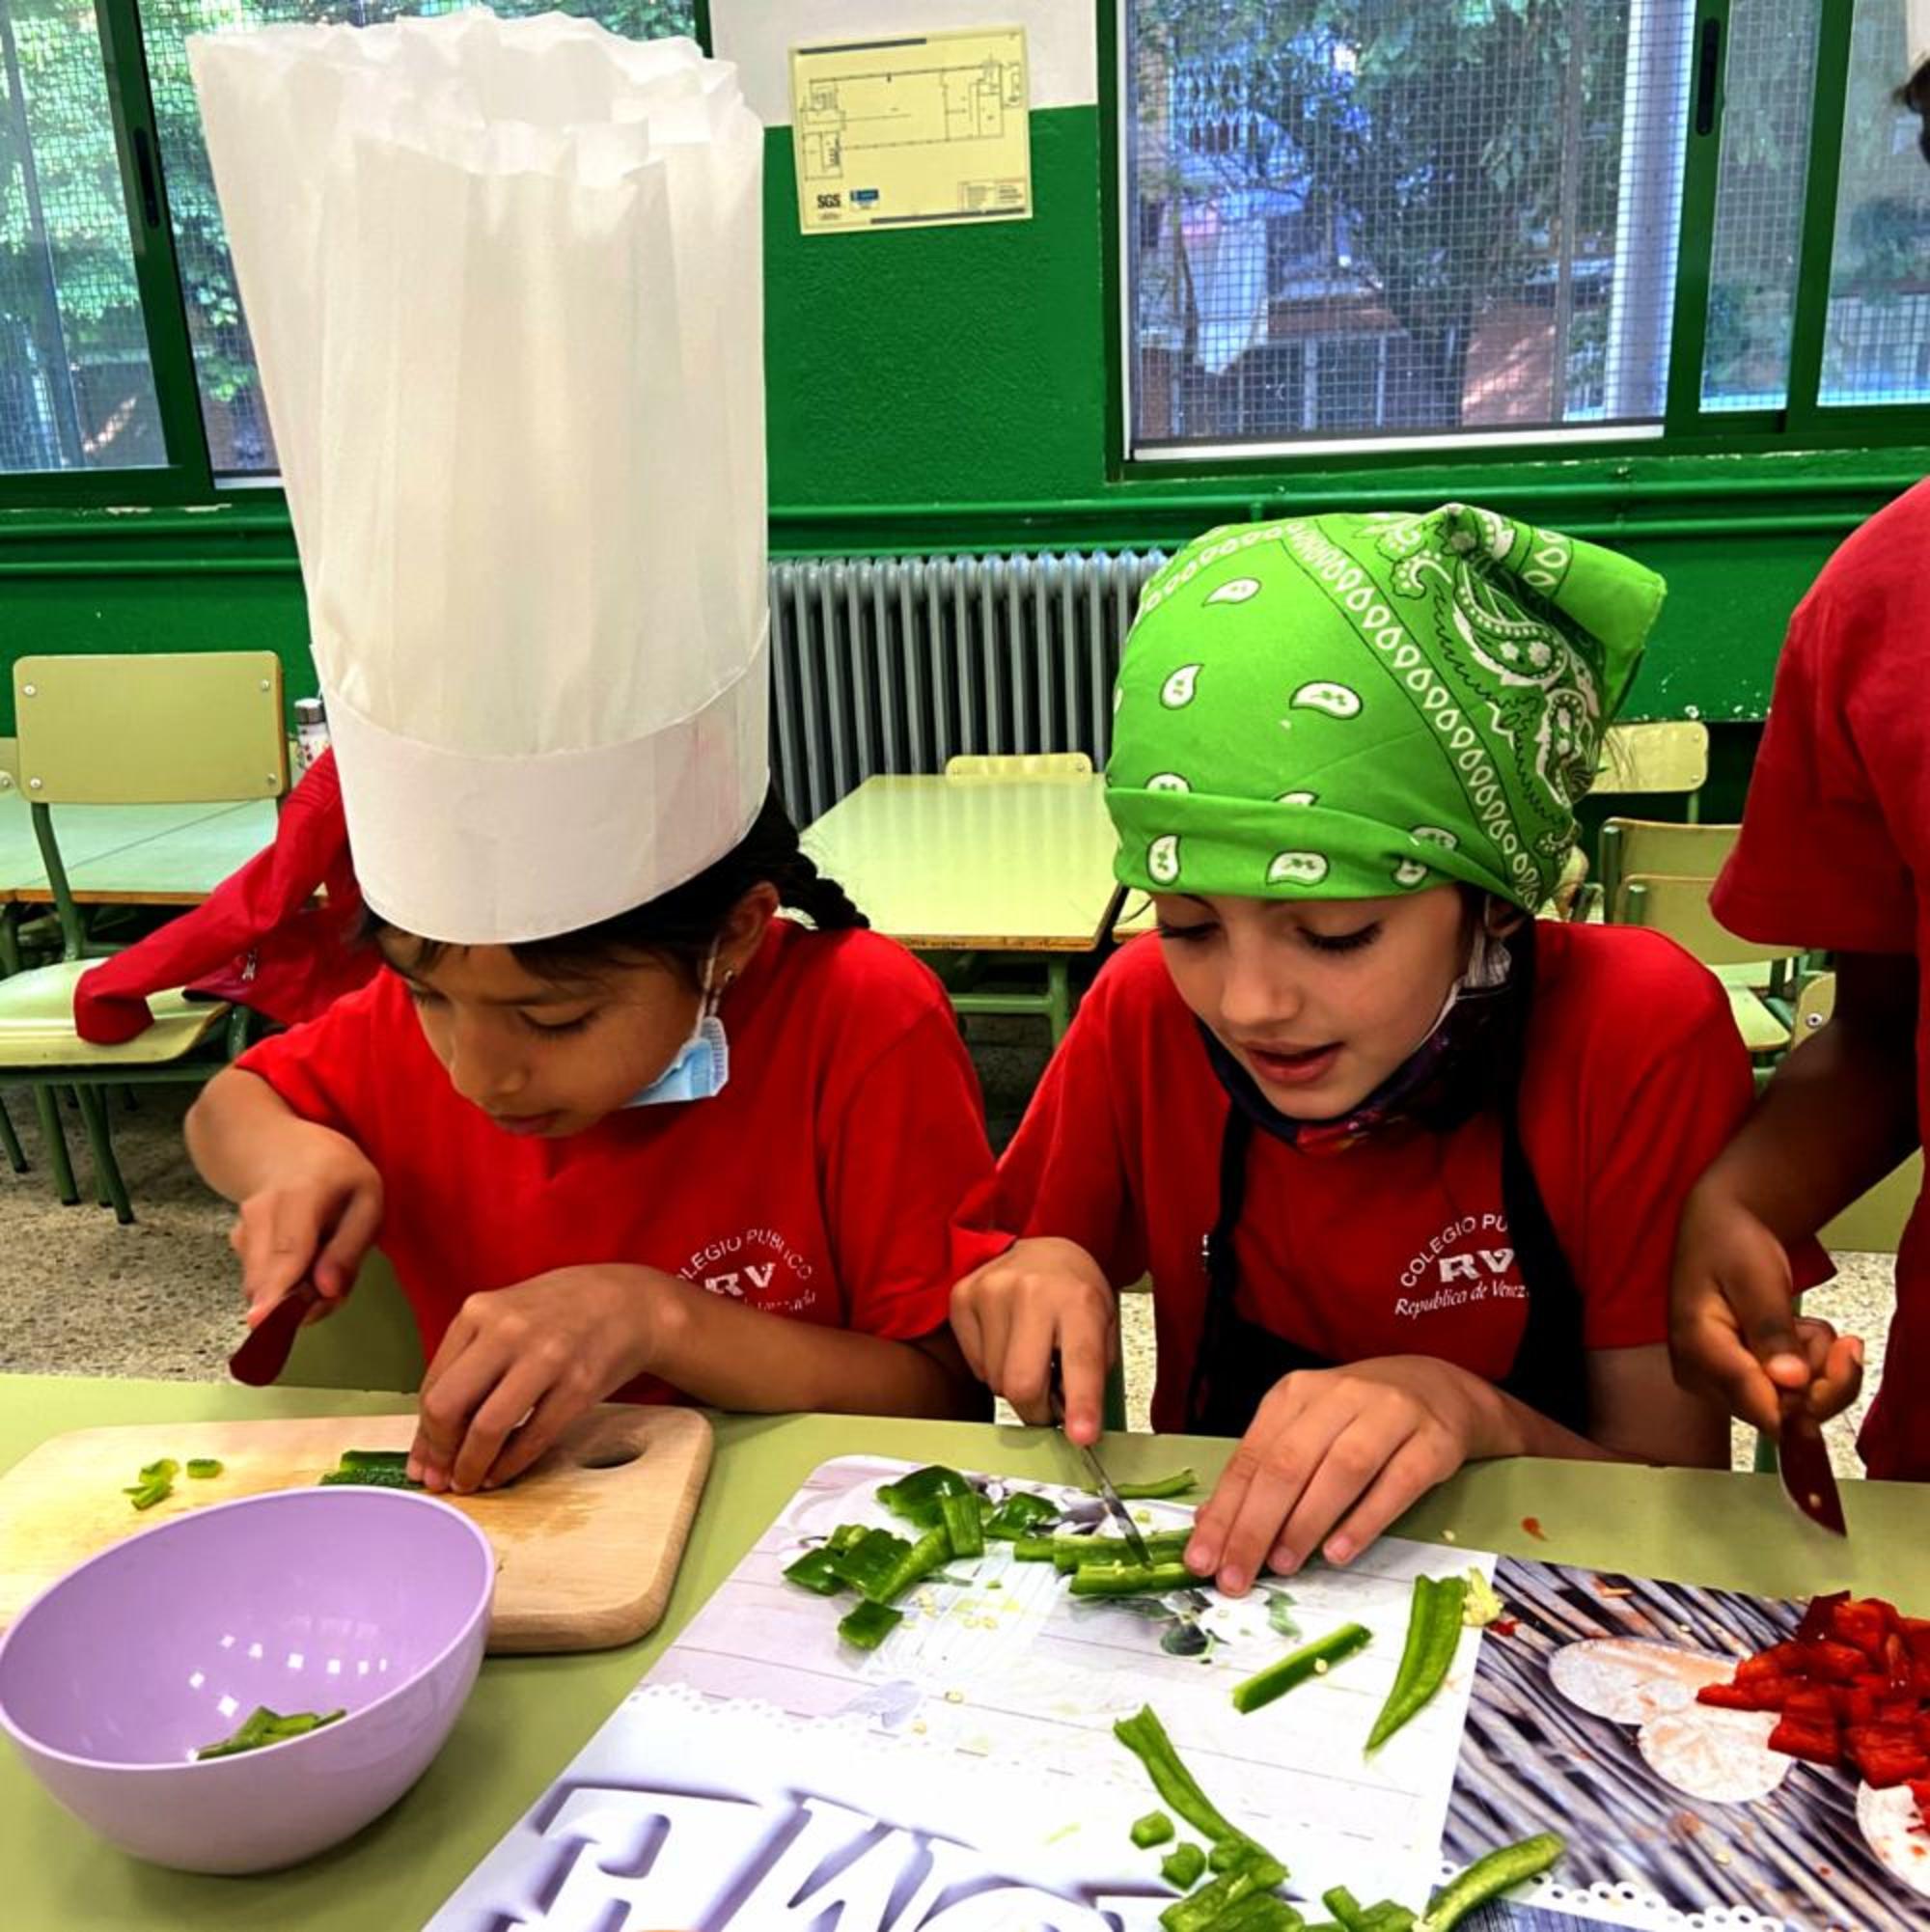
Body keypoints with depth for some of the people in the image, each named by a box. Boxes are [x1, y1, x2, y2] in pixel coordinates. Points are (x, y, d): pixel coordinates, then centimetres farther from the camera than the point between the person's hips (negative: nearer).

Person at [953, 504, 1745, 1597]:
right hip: (1216, 1571, 2)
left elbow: (1675, 1493, -11)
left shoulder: (1639, 1032, -17)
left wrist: (1475, 1414, -29)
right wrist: (1025, 1284, -17)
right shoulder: (1148, 1009, -10)